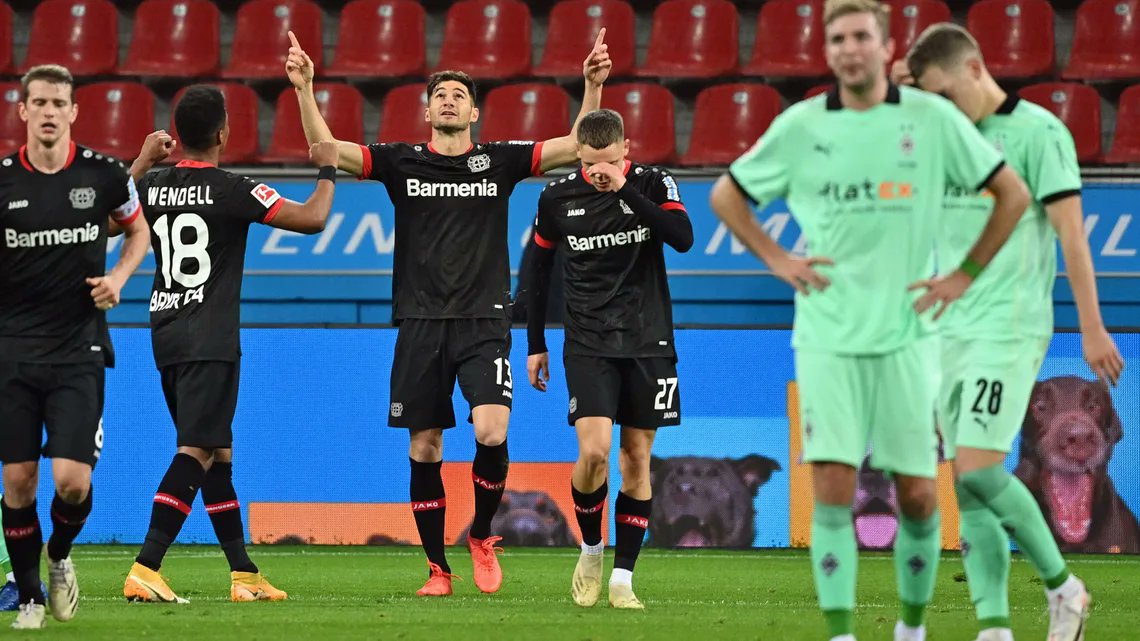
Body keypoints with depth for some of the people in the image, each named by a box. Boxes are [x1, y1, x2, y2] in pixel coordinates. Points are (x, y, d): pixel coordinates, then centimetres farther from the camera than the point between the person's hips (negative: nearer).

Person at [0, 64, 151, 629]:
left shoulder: (103, 174, -3)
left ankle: (60, 558, 21)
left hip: (79, 349, -1)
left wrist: (118, 277, -1)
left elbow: (138, 229, 16)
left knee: (73, 481, -11)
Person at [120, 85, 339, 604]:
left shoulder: (153, 187, 6)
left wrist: (144, 160, 34)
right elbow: (312, 219, -11)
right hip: (209, 341, -7)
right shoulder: (231, 191, -11)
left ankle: (245, 575, 18)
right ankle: (145, 569, -25)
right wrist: (327, 169, 7)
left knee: (217, 453, 14)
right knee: (196, 451, -12)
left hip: (165, 335, 7)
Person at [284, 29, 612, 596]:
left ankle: (481, 536, 7)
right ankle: (437, 567, 14)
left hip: (484, 321, -1)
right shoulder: (402, 162, 6)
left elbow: (577, 146, 2)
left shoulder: (499, 161, 6)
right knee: (424, 449, 2)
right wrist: (305, 89, -15)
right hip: (422, 324, 1)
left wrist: (593, 86, -11)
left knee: (491, 433, -18)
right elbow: (327, 150, -3)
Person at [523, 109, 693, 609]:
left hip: (648, 343, 0)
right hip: (588, 344, 0)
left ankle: (623, 577, 9)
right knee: (593, 452, -16)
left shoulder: (652, 183, -5)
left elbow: (683, 238, -22)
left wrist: (626, 190, -25)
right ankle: (591, 548, 10)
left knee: (637, 460, 2)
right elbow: (539, 271, 11)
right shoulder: (557, 198, -1)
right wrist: (535, 345, 13)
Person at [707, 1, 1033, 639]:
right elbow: (727, 195, 16)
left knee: (917, 494, 2)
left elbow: (1013, 194, 8)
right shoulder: (800, 126, 1)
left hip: (907, 335, 0)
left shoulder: (934, 119, -1)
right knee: (833, 487, -10)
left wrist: (966, 274, 4)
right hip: (827, 338, 0)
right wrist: (777, 259, 5)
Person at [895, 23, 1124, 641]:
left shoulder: (1037, 131, -7)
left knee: (978, 470, -16)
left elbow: (1070, 231, -7)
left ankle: (1063, 587, 1)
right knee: (967, 489, 1)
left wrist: (1092, 327, -9)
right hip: (950, 330, 7)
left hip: (1009, 329, -7)